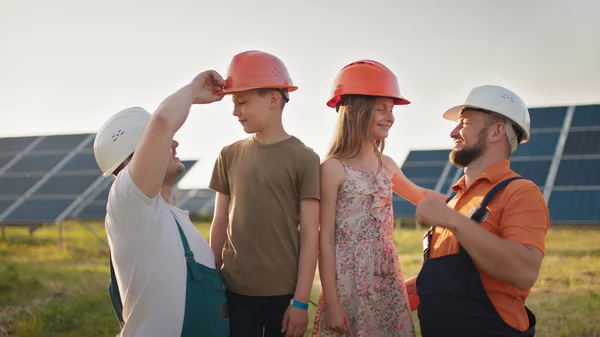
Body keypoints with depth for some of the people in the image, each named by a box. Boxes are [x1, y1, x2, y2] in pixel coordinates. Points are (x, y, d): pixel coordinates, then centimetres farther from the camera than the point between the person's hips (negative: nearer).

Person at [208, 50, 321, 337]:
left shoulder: (304, 159, -5)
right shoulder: (229, 156, 6)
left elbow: (310, 234, -7)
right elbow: (220, 225, 9)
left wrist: (301, 300, -10)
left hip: (284, 292, -2)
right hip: (234, 290, 3)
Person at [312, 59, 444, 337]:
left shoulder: (387, 165, 7)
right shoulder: (334, 168, -11)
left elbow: (419, 196, 27)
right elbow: (326, 238, -12)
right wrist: (331, 301, -14)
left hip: (388, 280, 6)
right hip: (349, 282, -6)